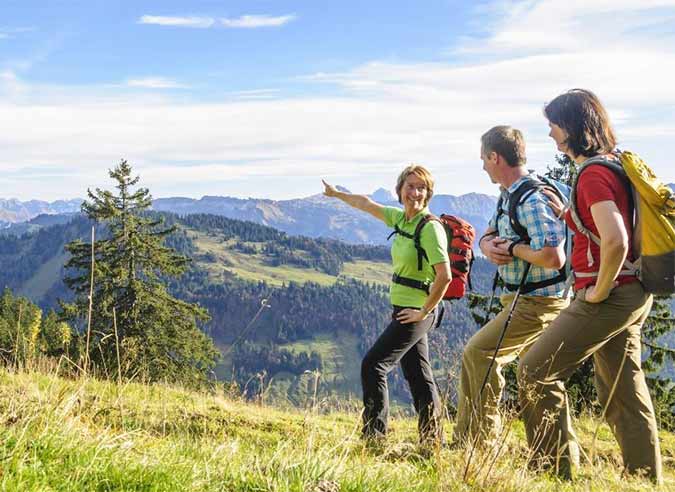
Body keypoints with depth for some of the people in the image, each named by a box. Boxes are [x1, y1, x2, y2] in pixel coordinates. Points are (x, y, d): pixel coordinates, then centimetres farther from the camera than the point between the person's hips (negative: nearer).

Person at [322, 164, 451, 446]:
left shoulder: (430, 227, -18)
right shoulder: (400, 218, 7)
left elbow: (444, 276, -24)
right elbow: (367, 204, 23)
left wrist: (424, 312, -17)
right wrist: (337, 194, 35)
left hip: (416, 311, -8)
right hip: (405, 309, 8)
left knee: (373, 364, -7)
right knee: (418, 375, 12)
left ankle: (374, 432, 0)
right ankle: (431, 440, 21)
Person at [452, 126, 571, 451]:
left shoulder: (532, 200, -22)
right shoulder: (509, 195, 10)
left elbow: (553, 257, -32)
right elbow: (488, 235, 20)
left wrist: (512, 247, -17)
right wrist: (488, 246, -5)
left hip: (537, 302, -10)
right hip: (523, 299, 10)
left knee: (478, 352, -11)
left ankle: (483, 439, -3)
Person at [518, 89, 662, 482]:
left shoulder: (593, 174, -17)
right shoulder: (614, 164, 12)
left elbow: (615, 242, -30)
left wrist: (599, 291, -18)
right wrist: (566, 215, 15)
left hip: (608, 298, -10)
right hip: (633, 296, 10)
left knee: (536, 371, 0)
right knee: (624, 390, 14)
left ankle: (554, 466, 8)